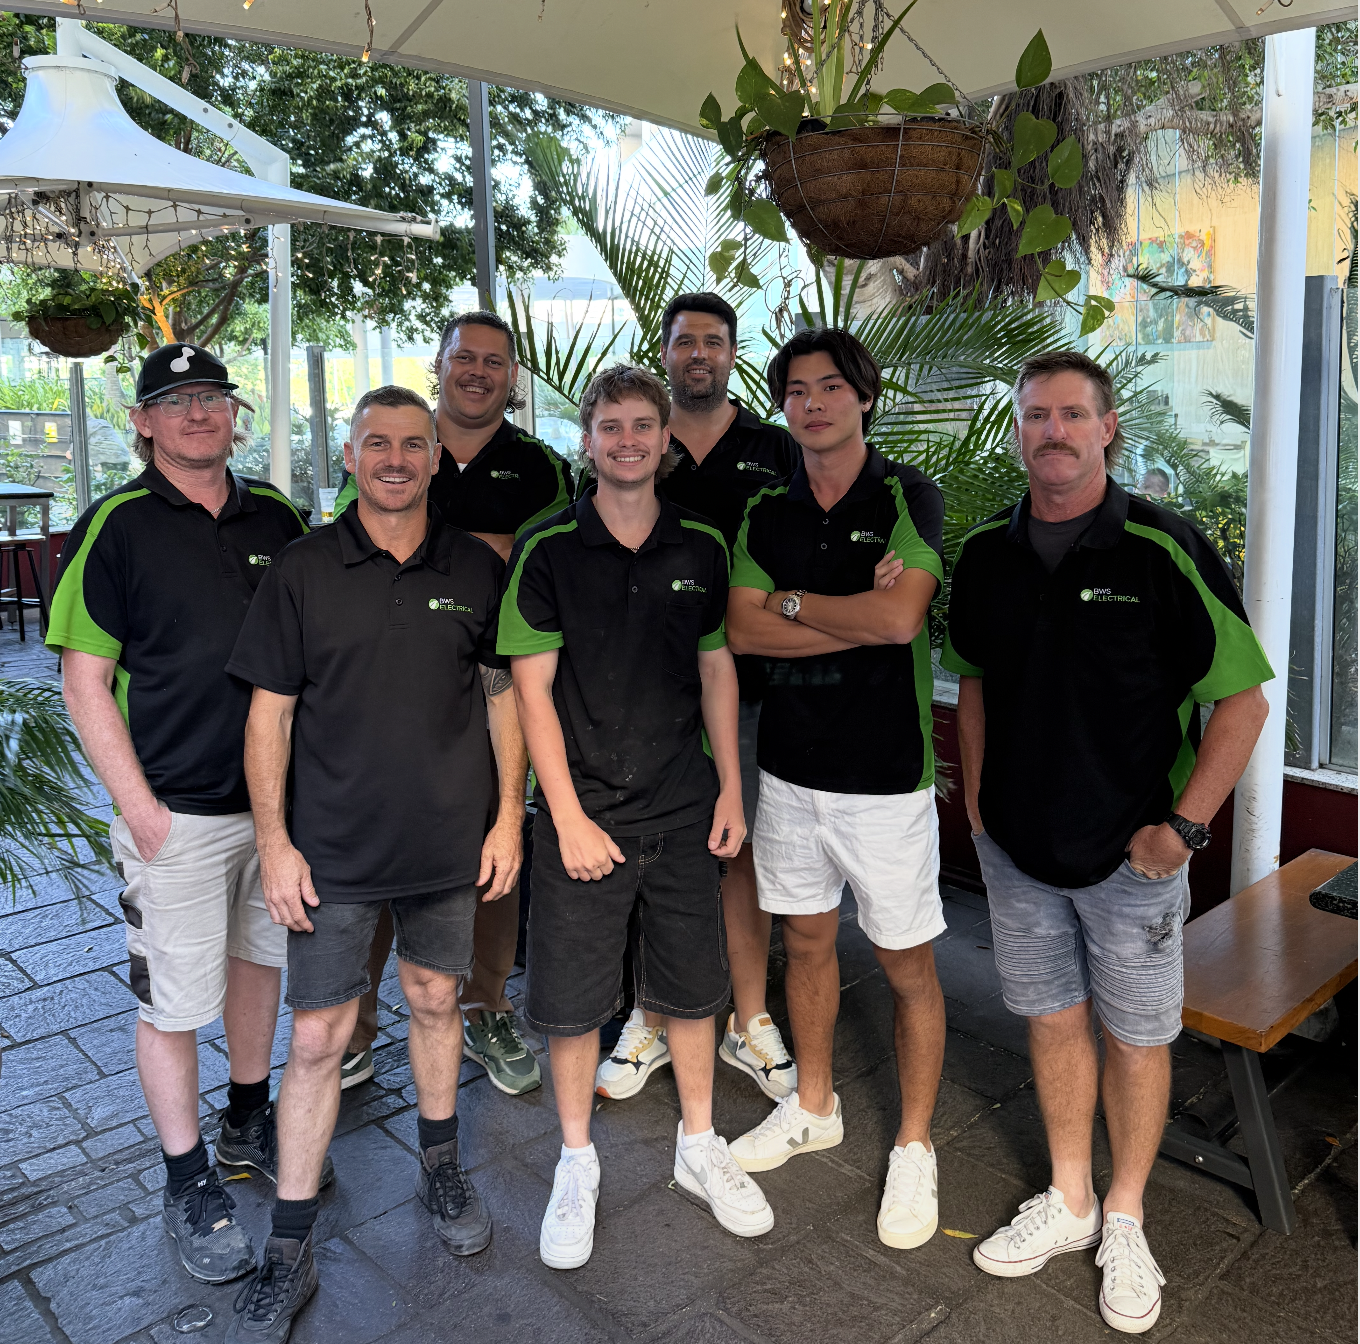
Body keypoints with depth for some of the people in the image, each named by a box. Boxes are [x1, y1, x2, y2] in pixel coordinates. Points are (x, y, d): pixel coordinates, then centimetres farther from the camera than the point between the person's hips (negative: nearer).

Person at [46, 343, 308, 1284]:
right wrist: (140, 807, -13)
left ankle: (250, 1122, 40)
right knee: (175, 1000, 5)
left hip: (281, 796, 5)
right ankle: (189, 1183, 24)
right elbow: (85, 681, -8)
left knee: (260, 959, 19)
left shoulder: (276, 517, 5)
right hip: (179, 812, -4)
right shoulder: (116, 527, -8)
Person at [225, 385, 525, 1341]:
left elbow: (504, 694, 5)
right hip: (333, 848, -1)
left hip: (450, 839, 2)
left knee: (436, 1000, 17)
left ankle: (442, 1168, 40)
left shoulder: (478, 570, 1)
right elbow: (270, 711, -2)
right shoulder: (303, 571, -3)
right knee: (319, 1035, 4)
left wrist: (509, 816, 1)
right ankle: (289, 1252, 19)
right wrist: (274, 841, -6)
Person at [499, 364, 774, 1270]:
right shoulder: (547, 550, -6)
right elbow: (532, 689, -7)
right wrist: (568, 818, -11)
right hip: (583, 812, -2)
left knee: (692, 987, 14)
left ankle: (700, 1149, 35)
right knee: (573, 998, 7)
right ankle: (578, 1163, 30)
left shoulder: (703, 547, 3)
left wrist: (731, 789, 5)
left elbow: (717, 670, 9)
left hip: (684, 812, 3)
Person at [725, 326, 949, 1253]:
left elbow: (899, 617, -22)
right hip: (792, 762, 5)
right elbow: (742, 631, -6)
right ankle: (815, 1107, 39)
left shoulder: (907, 497, -7)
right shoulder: (768, 512, 6)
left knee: (907, 964, 6)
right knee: (807, 939, 18)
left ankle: (914, 1147, 25)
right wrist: (858, 614, -15)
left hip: (886, 770, -4)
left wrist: (792, 601, -9)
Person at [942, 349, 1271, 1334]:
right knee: (1054, 1019, 16)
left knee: (1135, 1035, 10)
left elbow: (1243, 699, -10)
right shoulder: (985, 552, 1)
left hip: (1133, 850, -3)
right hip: (1017, 845, 4)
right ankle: (1068, 1203, 35)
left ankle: (1125, 1220, 32)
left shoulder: (1165, 549, -13)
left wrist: (1184, 825, -15)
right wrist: (977, 795, 9)